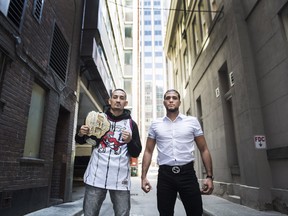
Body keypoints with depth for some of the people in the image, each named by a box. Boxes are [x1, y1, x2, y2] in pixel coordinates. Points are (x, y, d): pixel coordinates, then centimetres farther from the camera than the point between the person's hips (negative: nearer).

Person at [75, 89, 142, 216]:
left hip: (120, 179, 0)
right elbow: (80, 141, 17)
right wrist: (80, 134, -6)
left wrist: (130, 141, -14)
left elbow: (136, 153, 6)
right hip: (96, 176, 1)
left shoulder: (131, 124, 6)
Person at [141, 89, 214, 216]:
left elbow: (204, 150, 5)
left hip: (187, 173, 0)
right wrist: (144, 176, 0)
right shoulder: (155, 124, 6)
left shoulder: (192, 121, 4)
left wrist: (209, 176, -2)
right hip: (165, 175, 1)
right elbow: (148, 151, 8)